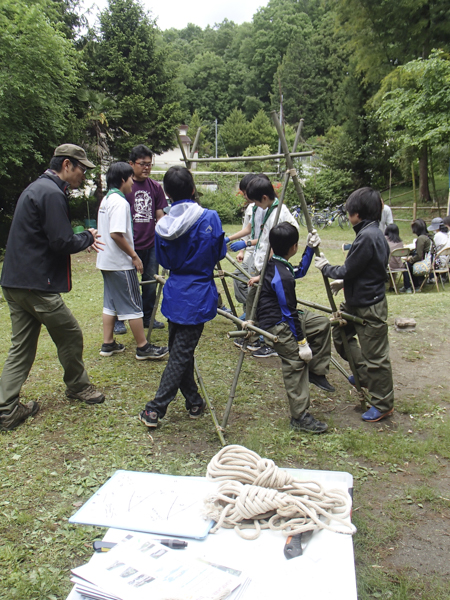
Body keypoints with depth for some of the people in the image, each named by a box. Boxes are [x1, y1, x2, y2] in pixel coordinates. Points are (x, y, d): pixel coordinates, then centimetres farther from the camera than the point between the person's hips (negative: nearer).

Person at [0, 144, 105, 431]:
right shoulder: (52, 194, -15)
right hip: (37, 285, -10)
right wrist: (88, 238, -1)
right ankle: (78, 386, 30)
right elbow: (62, 243, -19)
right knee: (71, 334, 9)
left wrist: (82, 238, 16)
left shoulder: (37, 188, 18)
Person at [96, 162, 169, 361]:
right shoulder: (120, 202, -17)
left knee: (110, 303, 15)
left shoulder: (106, 200, 13)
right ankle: (143, 348, 5)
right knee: (133, 305, -2)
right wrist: (134, 256, -18)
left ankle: (108, 344, 21)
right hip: (121, 263, -10)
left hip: (107, 261, 10)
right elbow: (116, 234, -26)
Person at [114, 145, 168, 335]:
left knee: (151, 284, 11)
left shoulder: (155, 187, 7)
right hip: (130, 246, -4)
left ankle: (147, 318, 27)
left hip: (151, 245, 4)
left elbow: (160, 216, 11)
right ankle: (119, 320, 19)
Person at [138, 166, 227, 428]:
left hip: (175, 295, 4)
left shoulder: (163, 225, -1)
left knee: (180, 350, 16)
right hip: (198, 297, -4)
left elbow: (165, 261, 8)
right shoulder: (209, 218, -12)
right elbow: (219, 254, -3)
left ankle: (194, 403, 29)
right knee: (181, 355, 2)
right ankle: (155, 409, 5)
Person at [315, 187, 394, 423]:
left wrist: (325, 267, -3)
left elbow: (347, 271, -20)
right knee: (340, 335, 22)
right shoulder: (373, 233, 7)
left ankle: (383, 405, 18)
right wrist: (343, 282, 14)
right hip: (357, 302, 10)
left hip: (369, 308, -10)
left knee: (375, 356, 2)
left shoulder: (368, 237, -24)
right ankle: (364, 374, 36)